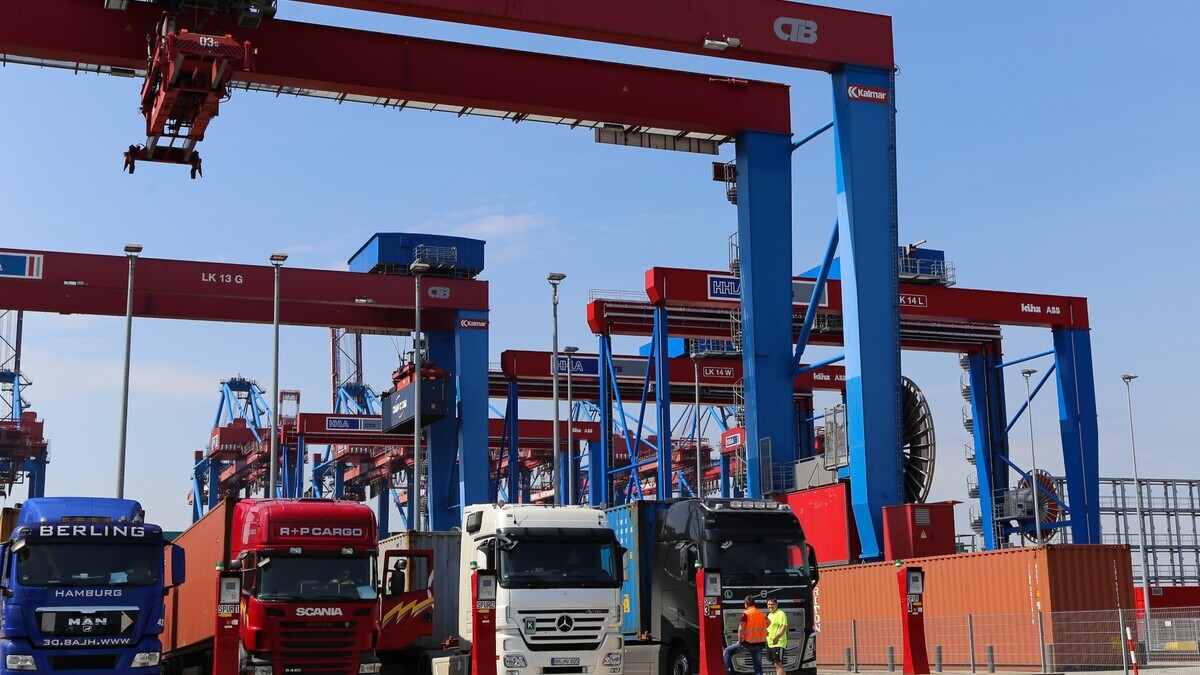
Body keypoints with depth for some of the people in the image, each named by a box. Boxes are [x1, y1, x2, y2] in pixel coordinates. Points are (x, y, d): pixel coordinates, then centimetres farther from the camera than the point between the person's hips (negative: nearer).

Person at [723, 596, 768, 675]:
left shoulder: (746, 614, -10)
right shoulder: (762, 614, 10)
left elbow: (740, 629, -18)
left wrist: (740, 641, -6)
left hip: (748, 643, -5)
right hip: (760, 644, 5)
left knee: (728, 651, 12)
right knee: (758, 667, 9)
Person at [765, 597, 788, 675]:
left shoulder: (780, 614, -10)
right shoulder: (769, 615, 18)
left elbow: (784, 627, -21)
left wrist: (777, 637, -33)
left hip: (778, 643, -9)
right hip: (770, 643, 9)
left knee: (778, 664, -15)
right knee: (777, 665, 11)